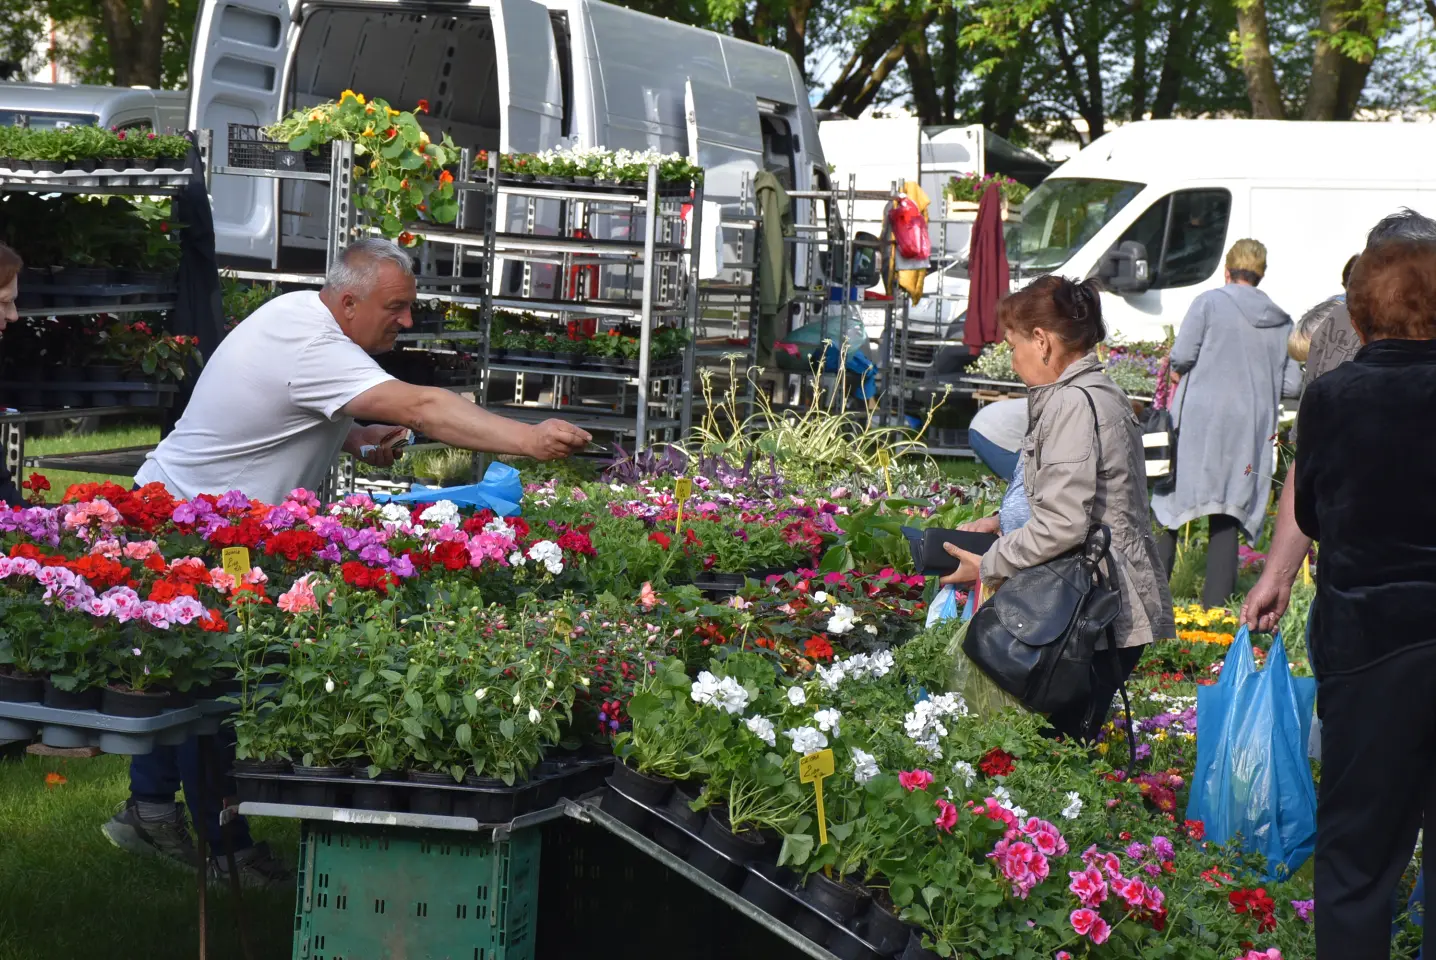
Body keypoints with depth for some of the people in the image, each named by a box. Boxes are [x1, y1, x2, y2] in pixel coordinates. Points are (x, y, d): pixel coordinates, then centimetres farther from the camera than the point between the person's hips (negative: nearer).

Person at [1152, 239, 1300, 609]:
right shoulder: (1281, 322, 8)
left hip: (1200, 416, -3)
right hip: (1250, 427, 3)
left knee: (1174, 499, 8)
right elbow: (1291, 385, 7)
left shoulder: (1210, 302, -4)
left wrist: (1177, 371, 11)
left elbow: (1182, 355, -11)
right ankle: (1216, 599, 4)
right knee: (1227, 513, 7)